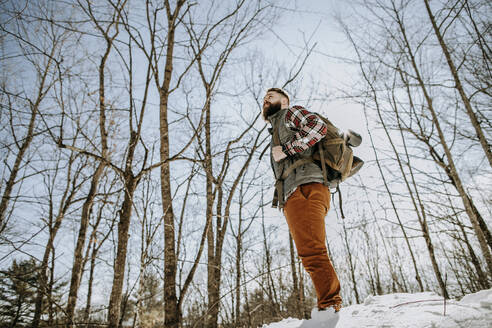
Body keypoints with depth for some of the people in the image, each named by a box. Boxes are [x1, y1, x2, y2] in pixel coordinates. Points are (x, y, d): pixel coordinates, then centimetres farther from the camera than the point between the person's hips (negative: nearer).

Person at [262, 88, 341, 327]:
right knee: (310, 254, 4)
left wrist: (286, 150, -10)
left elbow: (319, 127, -8)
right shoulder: (276, 133, 37)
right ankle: (328, 306, 7)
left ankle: (329, 307, -18)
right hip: (291, 198, 9)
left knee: (311, 251, -20)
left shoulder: (291, 113, 13)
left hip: (305, 188, -9)